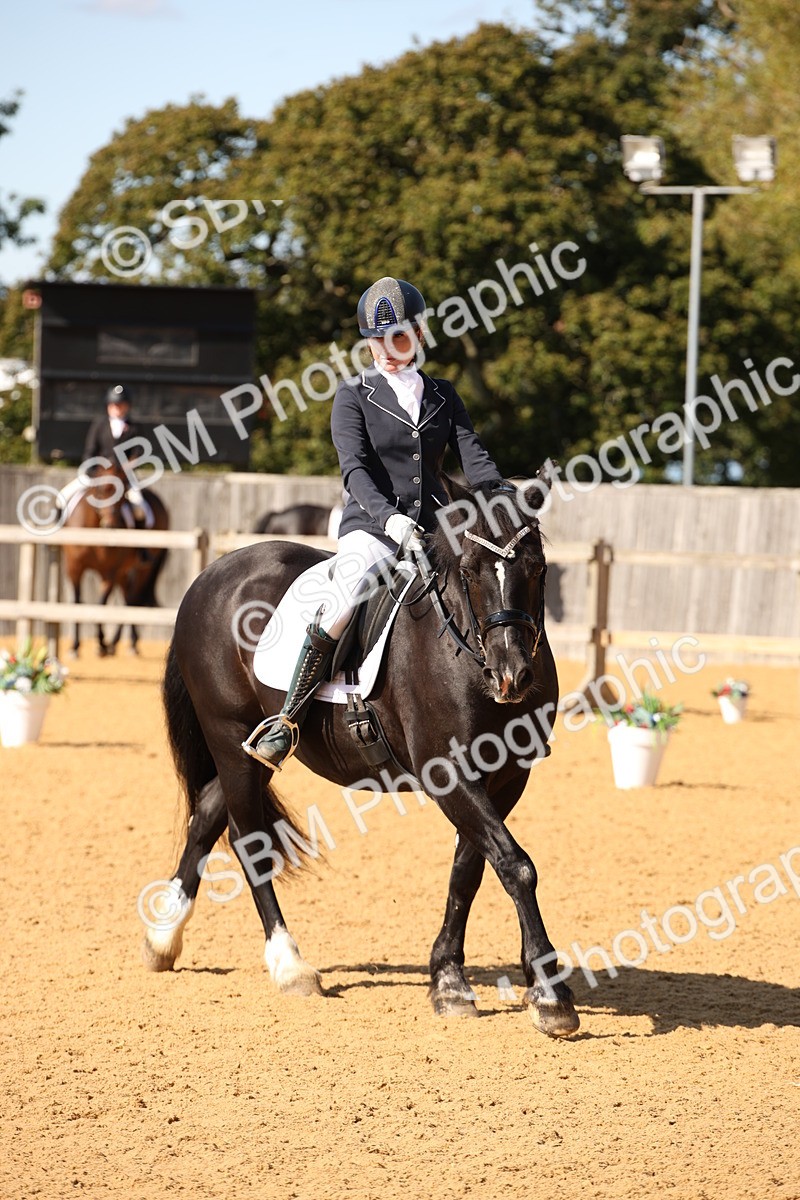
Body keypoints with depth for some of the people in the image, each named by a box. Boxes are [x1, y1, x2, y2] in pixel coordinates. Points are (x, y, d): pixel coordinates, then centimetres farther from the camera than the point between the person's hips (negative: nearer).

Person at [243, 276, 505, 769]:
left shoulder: (443, 396, 14)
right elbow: (355, 468, -11)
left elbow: (475, 459, 4)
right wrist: (390, 518, -29)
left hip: (433, 530, 4)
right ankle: (289, 720, -24)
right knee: (344, 605, -31)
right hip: (371, 527, -4)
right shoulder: (354, 396, 3)